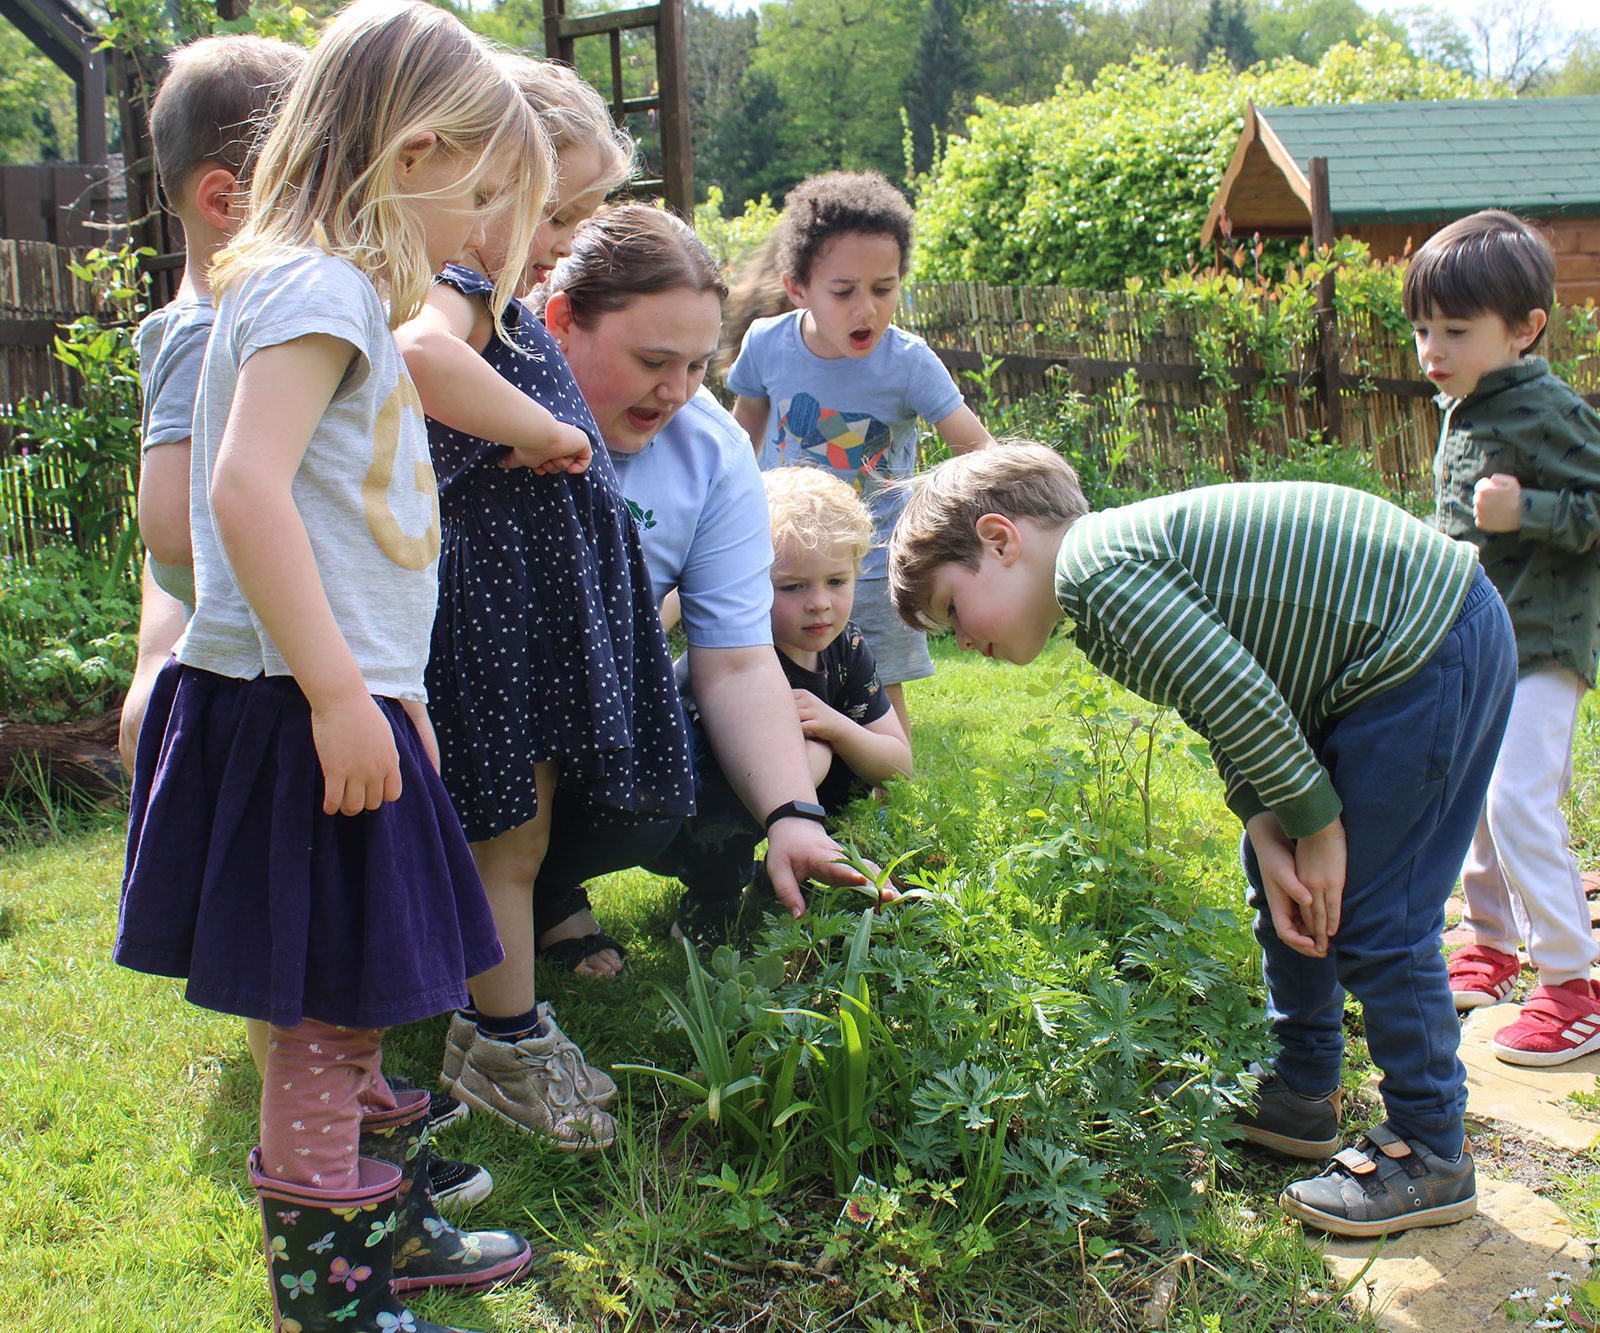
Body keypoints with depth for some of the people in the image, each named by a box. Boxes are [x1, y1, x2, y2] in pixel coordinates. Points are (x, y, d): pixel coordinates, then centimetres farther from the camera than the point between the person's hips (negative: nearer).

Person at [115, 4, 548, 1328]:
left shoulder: (339, 291, 19)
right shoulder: (317, 285, -13)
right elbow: (247, 490, -25)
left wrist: (383, 691, 24)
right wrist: (341, 694, -26)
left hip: (337, 702, 10)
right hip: (301, 718, -10)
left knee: (351, 1011, 20)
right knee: (323, 1019, -1)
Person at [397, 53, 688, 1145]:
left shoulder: (495, 301, 16)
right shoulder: (453, 290, -16)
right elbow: (421, 357, -42)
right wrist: (543, 431, -31)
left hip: (538, 596, 10)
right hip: (497, 599, -10)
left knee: (514, 829, 17)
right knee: (511, 835, 1)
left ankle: (490, 1033, 29)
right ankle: (512, 1046, 15)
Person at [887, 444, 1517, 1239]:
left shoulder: (1097, 569, -20)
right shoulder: (1127, 561, 11)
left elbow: (1236, 698, -23)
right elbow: (1223, 706, 10)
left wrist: (1317, 827, -11)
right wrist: (1268, 832, -2)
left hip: (1430, 655, -11)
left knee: (1372, 919, -5)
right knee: (1281, 881, 18)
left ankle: (1432, 1155, 10)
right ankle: (1303, 1097, 32)